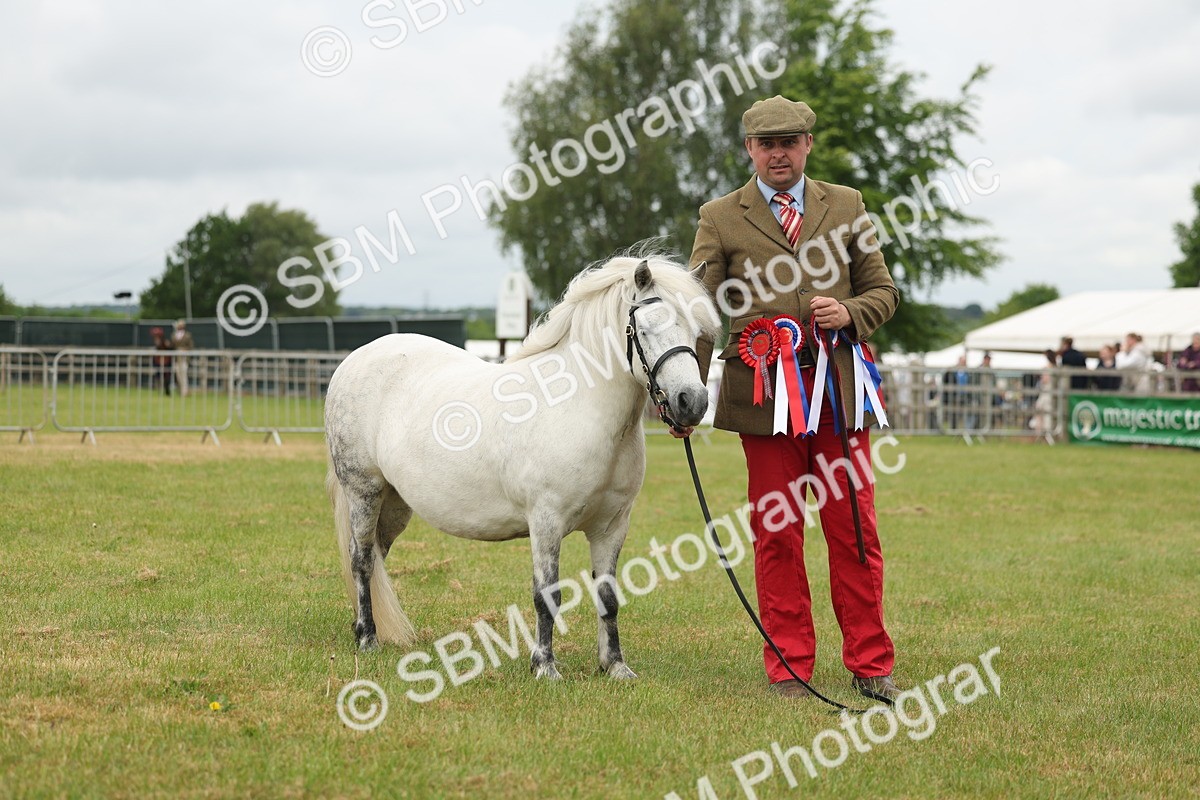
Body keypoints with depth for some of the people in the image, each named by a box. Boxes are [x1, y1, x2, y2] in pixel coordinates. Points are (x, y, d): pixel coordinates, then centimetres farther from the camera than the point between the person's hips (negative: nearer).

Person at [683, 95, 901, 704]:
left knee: (855, 531, 2)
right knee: (776, 534, 3)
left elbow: (883, 292, 15)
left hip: (840, 390, 1)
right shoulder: (720, 219, 6)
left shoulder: (847, 206, 12)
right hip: (763, 396, -1)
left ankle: (870, 666, 11)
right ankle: (788, 666, 13)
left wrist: (848, 315, -7)